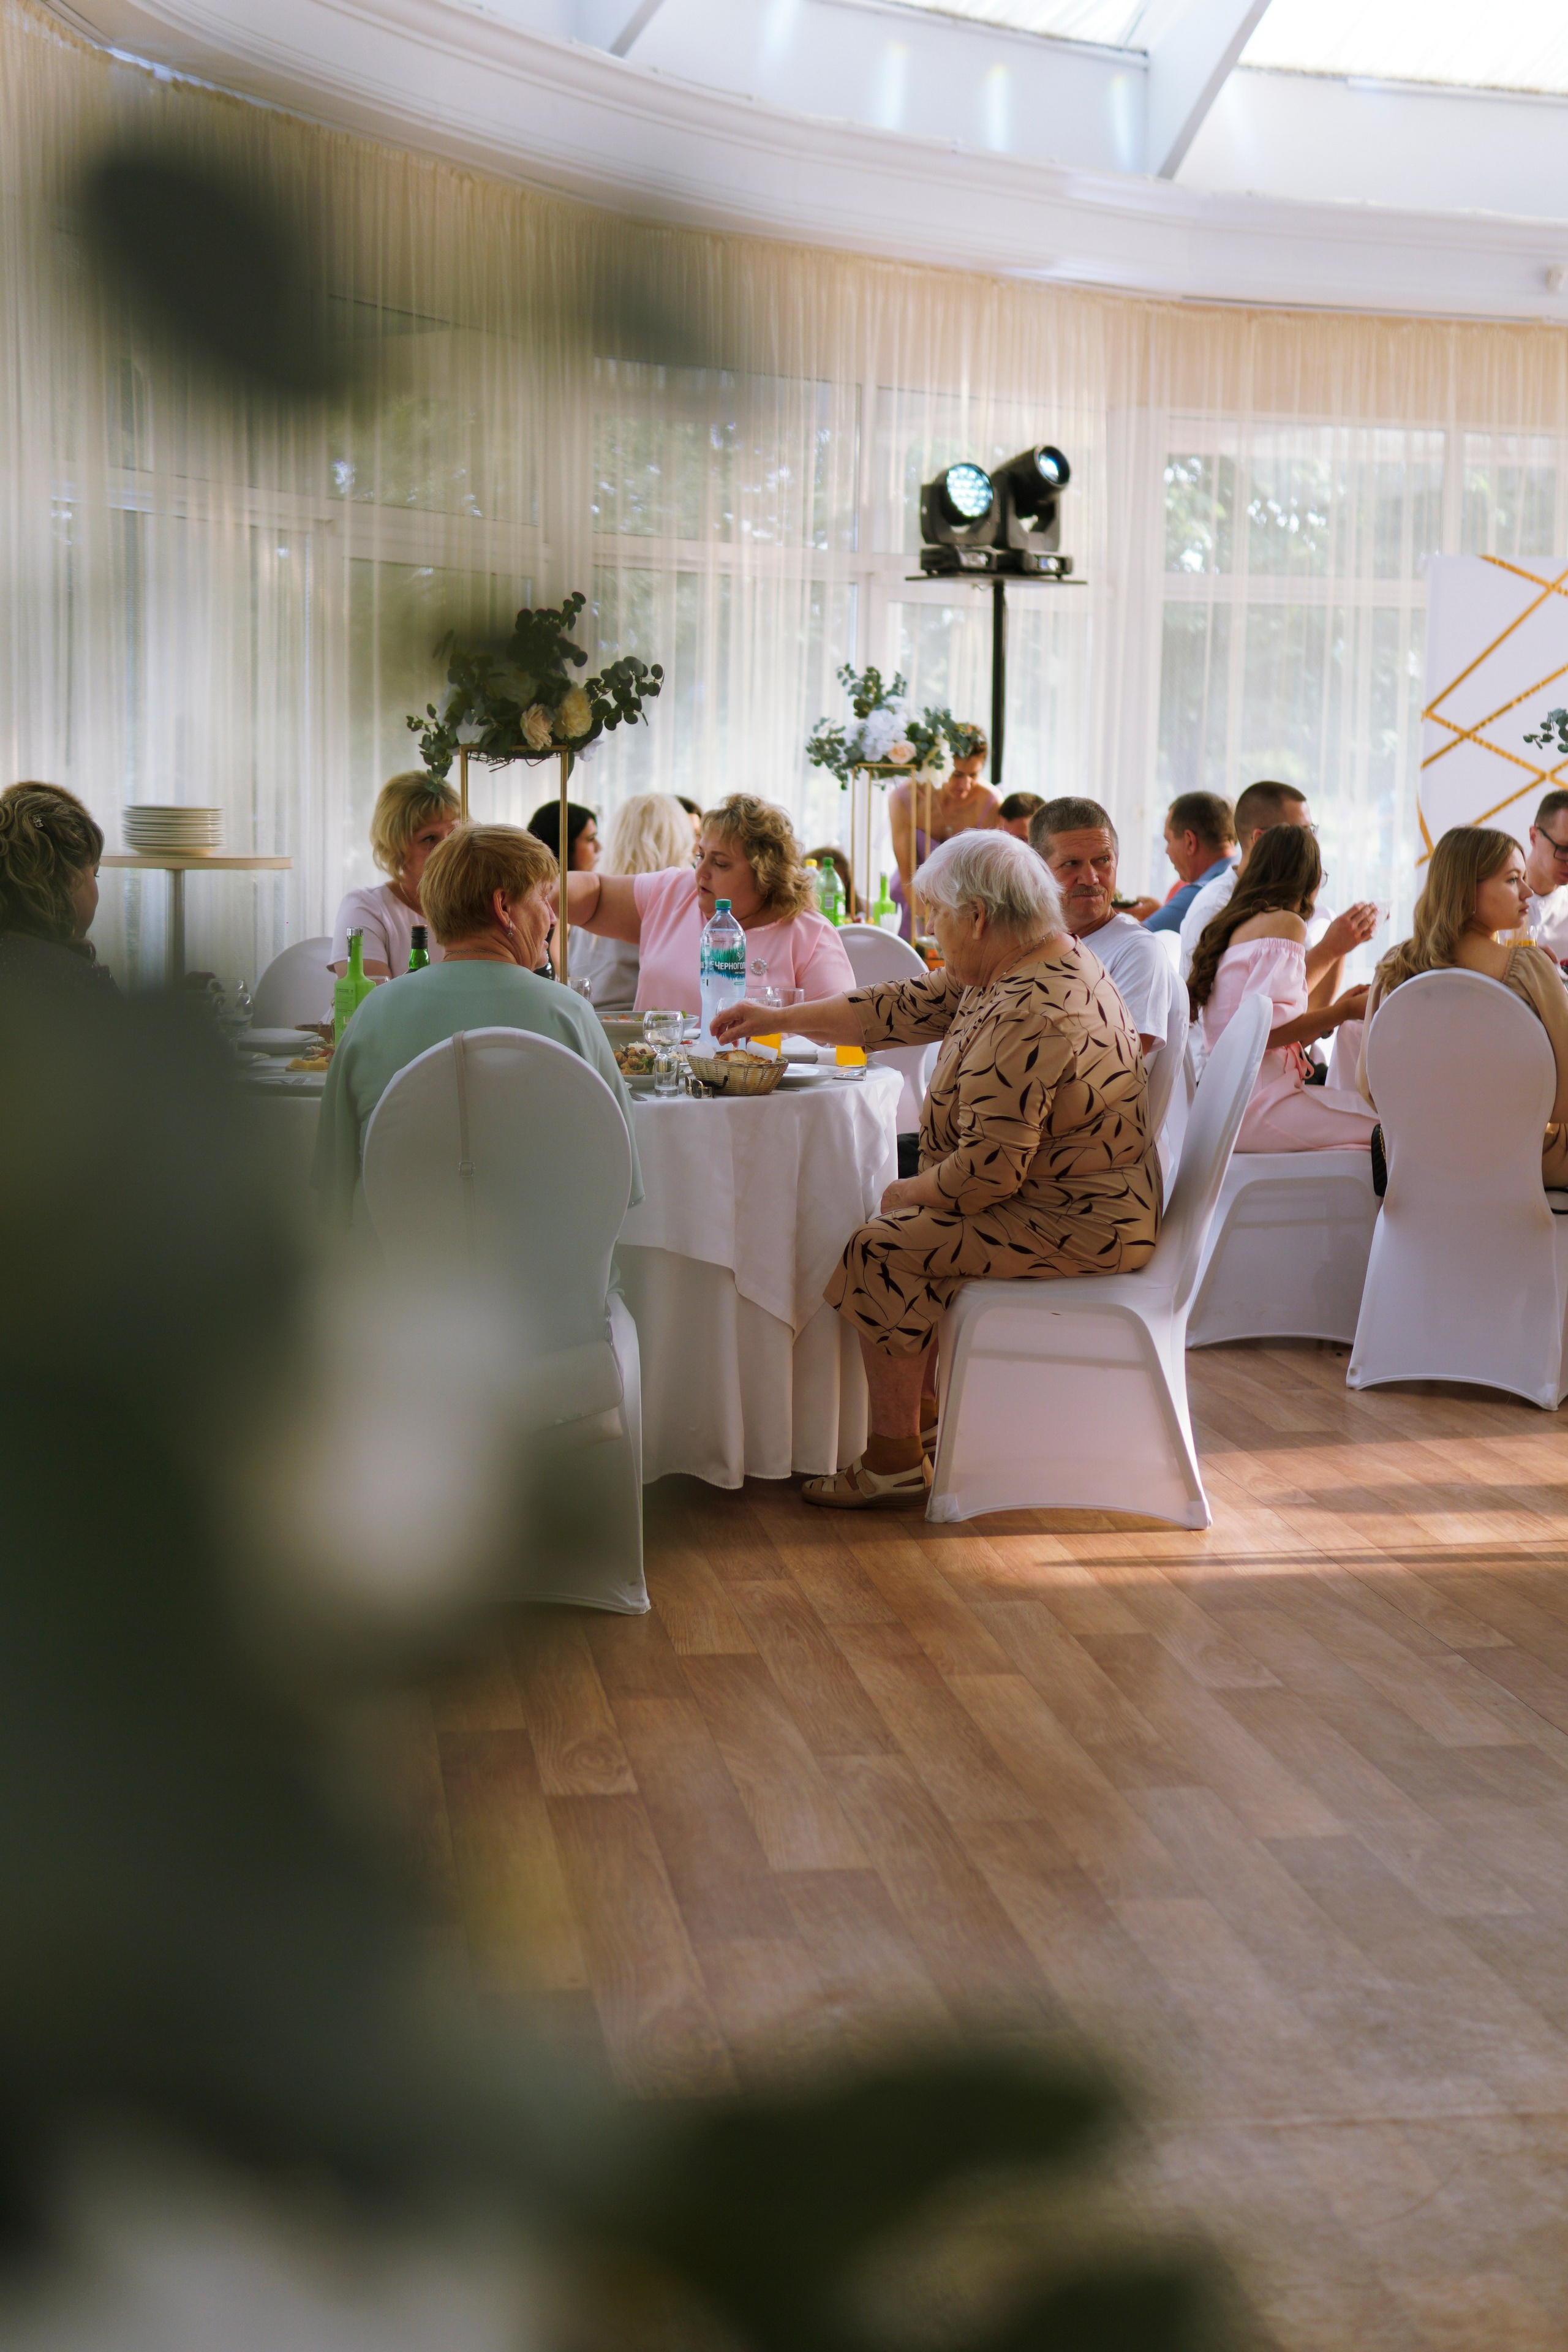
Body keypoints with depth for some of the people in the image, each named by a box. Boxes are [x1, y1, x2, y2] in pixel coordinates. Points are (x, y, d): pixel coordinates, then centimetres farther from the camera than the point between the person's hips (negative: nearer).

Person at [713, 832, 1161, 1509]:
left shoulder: (1030, 1020, -28)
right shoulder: (1046, 960, 5)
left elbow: (989, 1169, -29)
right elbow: (911, 1006, 14)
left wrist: (907, 1193, -9)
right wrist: (780, 1019, 17)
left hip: (1070, 1226, -11)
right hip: (1074, 1200, 11)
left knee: (881, 1250, -10)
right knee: (906, 1227, 19)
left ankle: (895, 1460, 1)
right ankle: (923, 1417, 28)